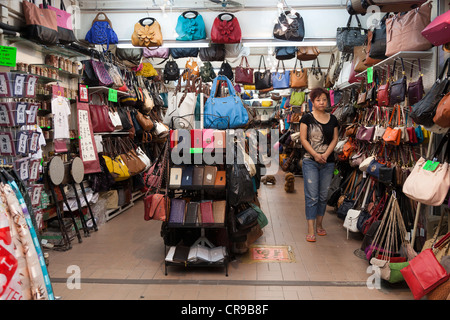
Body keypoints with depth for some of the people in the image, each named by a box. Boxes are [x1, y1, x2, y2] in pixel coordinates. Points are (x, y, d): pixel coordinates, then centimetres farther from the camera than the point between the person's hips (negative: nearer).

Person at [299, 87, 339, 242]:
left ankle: (319, 225, 25)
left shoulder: (332, 119, 10)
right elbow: (303, 139, -4)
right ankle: (311, 230, 0)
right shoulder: (307, 118, 0)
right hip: (310, 161, -3)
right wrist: (315, 154, -14)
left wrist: (325, 155, -8)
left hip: (328, 162, 4)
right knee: (312, 196, -5)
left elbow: (335, 139, 8)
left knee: (323, 195, 10)